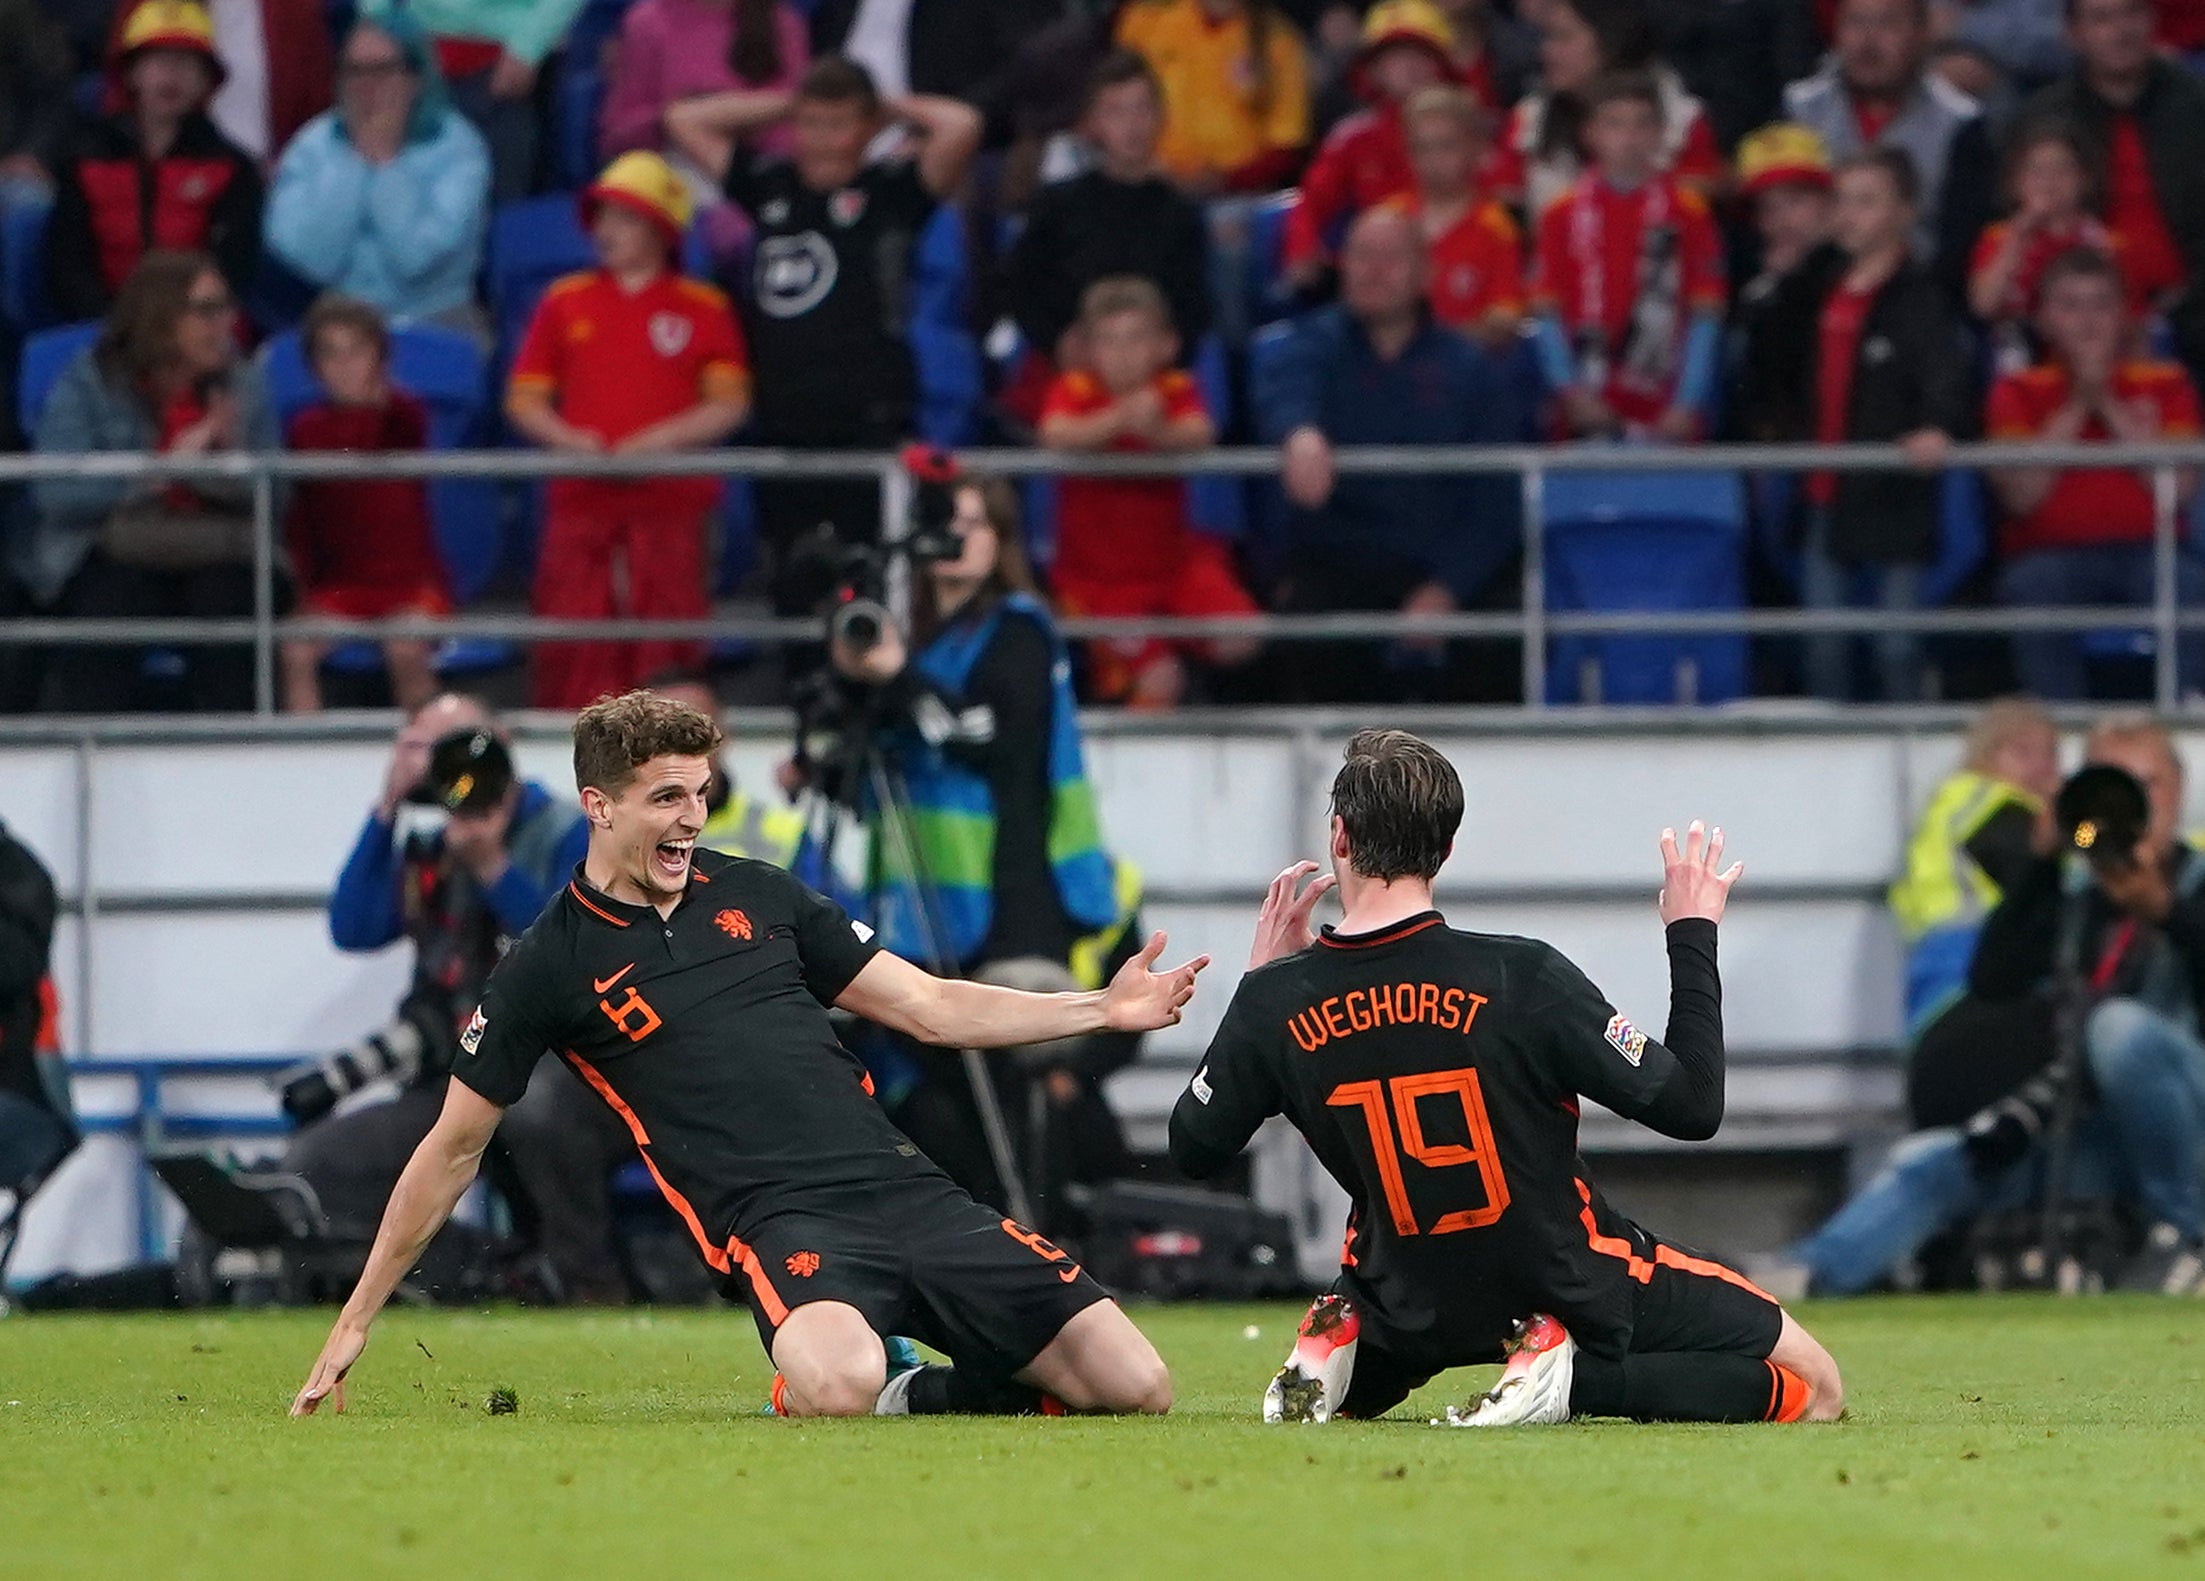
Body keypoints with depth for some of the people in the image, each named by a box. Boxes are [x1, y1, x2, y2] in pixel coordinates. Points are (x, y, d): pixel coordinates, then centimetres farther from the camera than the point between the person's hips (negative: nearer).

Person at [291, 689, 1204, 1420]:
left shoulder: (756, 896, 16)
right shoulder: (551, 969, 5)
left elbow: (931, 1008, 20)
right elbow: (455, 1149, 12)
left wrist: (1103, 1010, 10)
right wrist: (357, 1319, 13)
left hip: (906, 1192, 4)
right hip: (779, 1222, -4)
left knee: (1136, 1389, -10)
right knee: (838, 1387, -40)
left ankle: (919, 1395, 12)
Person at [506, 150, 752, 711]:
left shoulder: (704, 308, 5)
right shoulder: (565, 302, 11)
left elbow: (730, 405, 1)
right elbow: (524, 399, 10)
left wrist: (659, 440, -13)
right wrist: (569, 440, -9)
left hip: (669, 494, -2)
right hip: (581, 494, 2)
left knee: (664, 644, -4)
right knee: (571, 641, -4)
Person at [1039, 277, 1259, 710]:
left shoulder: (1175, 390, -1)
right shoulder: (1075, 390, -6)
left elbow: (1199, 438, -23)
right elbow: (1055, 437, -28)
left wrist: (1158, 430, -45)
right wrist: (1120, 419, -43)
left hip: (1173, 558, 3)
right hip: (1098, 573, -3)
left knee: (1238, 644, -15)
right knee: (1158, 681, -18)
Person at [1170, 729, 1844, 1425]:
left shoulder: (1275, 1002, -12)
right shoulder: (1524, 977, -22)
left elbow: (1192, 1150, 5)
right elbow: (1693, 1107, -16)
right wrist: (1693, 934, -4)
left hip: (1413, 1315, 4)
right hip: (1576, 1290, -4)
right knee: (1814, 1390, 8)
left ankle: (1337, 1351, 0)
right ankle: (1579, 1377, -13)